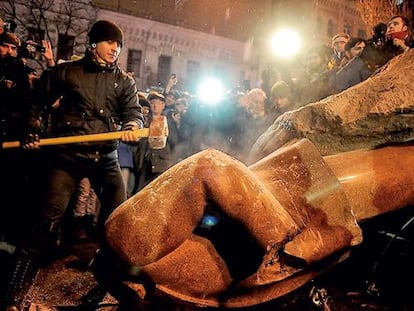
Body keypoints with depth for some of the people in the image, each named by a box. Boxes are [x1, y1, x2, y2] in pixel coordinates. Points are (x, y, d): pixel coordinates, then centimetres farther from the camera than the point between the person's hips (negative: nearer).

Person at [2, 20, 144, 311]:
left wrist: (131, 127, -21)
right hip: (68, 154, -3)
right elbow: (38, 100, 16)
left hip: (105, 156, 3)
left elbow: (134, 112, 1)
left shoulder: (124, 81, 11)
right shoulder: (67, 71, 6)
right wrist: (32, 131, 6)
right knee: (49, 219, -8)